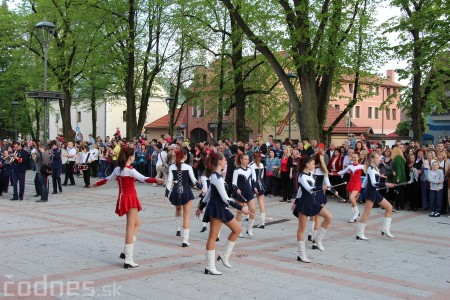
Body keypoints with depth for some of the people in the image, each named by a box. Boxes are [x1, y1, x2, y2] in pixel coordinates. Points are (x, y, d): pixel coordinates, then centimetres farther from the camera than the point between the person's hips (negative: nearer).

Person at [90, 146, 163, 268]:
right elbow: (143, 178, -32)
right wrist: (155, 180, -47)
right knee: (130, 228, -6)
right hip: (130, 199, -8)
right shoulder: (130, 170, -15)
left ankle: (126, 252, 16)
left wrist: (96, 184, 41)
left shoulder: (117, 169, 7)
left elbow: (108, 179, 23)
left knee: (137, 222, 21)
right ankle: (128, 260, -6)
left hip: (123, 199, 8)